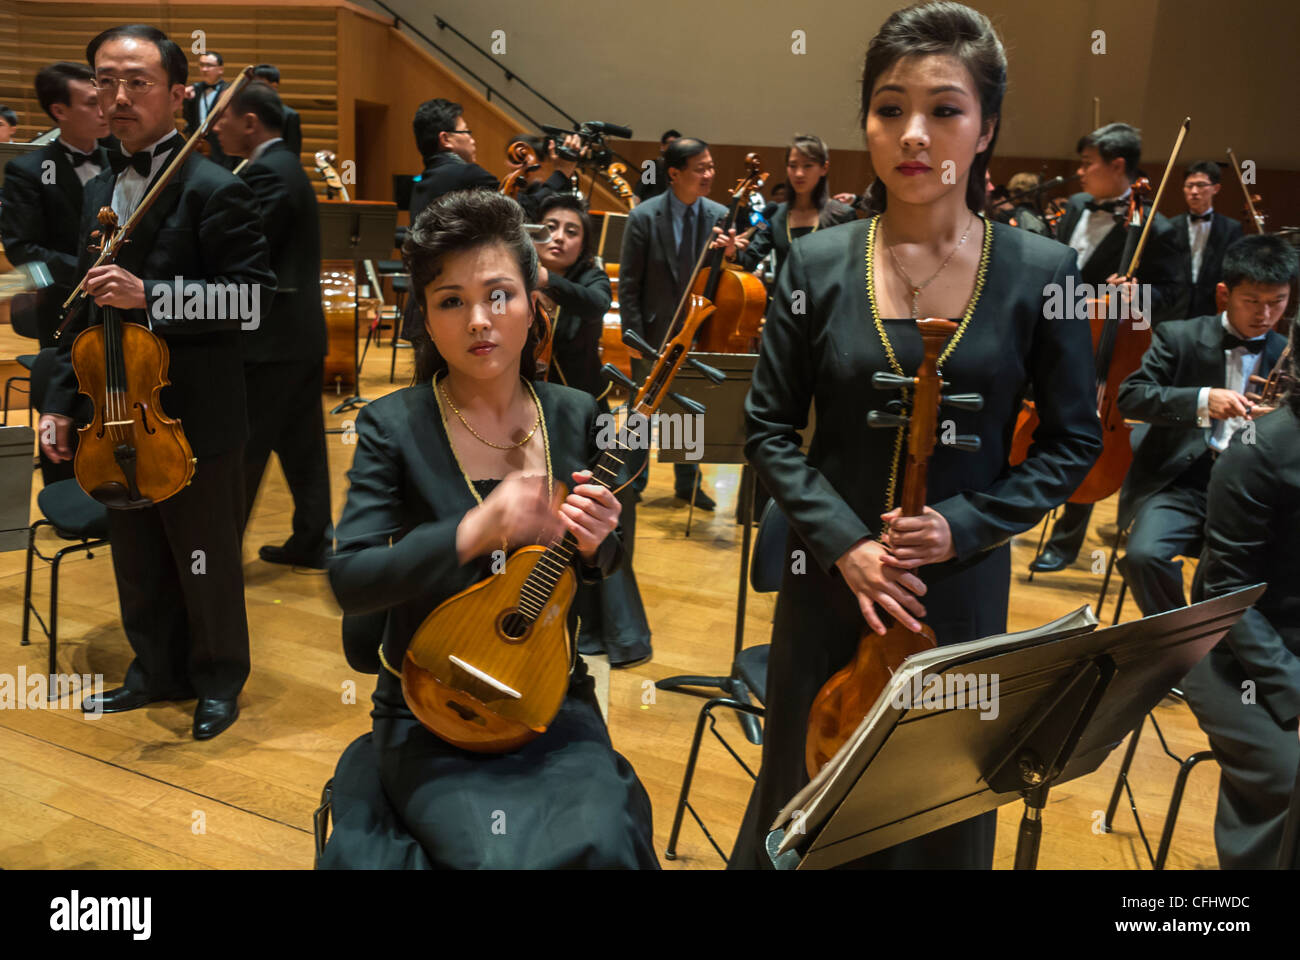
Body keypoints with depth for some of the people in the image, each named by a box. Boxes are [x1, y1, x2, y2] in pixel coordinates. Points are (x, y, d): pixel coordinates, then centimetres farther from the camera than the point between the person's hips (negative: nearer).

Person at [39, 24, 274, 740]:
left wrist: (149, 295, -26)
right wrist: (61, 401, 13)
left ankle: (218, 680, 27)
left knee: (207, 564, 8)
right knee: (138, 564, 18)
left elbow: (252, 298, -17)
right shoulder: (98, 193, 13)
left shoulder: (214, 190, -11)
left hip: (196, 420, -7)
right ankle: (156, 670, 37)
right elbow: (87, 309, 18)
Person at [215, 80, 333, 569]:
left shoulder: (267, 172, -15)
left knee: (242, 448, -1)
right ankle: (313, 541, 19)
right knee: (301, 442, 12)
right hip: (299, 328, 10)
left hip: (272, 336, -10)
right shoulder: (284, 164, 17)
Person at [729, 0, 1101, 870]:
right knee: (807, 796, 17)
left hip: (962, 585, 0)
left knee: (943, 814, 15)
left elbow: (1074, 440, 0)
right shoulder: (817, 264, -5)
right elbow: (770, 428, -1)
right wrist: (842, 540, -14)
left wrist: (966, 524, -14)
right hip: (828, 577, 1)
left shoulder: (1041, 271, -6)